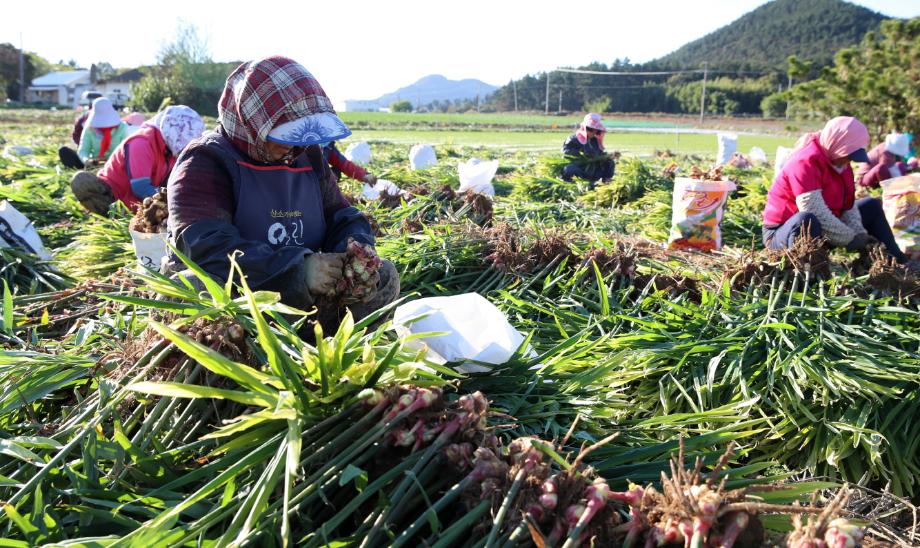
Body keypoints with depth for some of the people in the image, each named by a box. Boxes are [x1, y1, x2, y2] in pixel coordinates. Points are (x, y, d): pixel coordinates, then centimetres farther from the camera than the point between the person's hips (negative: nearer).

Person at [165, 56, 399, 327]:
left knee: (384, 276, -9)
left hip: (301, 296, 6)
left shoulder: (309, 156, 9)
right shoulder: (205, 162, -12)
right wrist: (298, 268, -36)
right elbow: (205, 248, -27)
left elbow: (341, 219, 12)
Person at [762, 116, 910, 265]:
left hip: (822, 230, 10)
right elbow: (816, 214, -32)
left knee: (872, 206, 16)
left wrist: (859, 234, -13)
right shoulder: (805, 163, -25)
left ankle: (898, 263, 16)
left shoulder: (839, 162, 4)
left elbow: (848, 205, 3)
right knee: (807, 220, -43)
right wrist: (851, 239, -24)